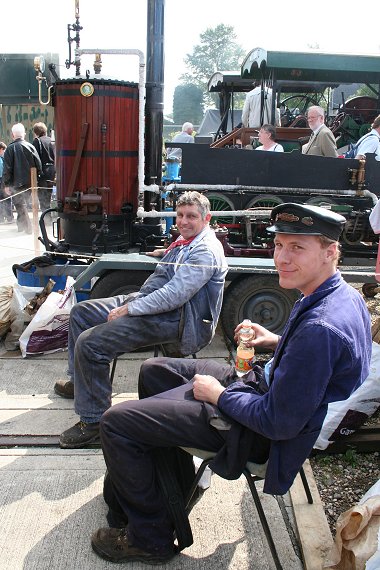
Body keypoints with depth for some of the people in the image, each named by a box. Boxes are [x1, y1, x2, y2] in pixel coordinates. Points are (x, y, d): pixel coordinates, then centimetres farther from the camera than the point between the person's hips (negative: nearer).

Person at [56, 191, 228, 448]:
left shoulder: (206, 251, -17)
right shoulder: (186, 240, 14)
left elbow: (174, 295, -26)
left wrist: (128, 309, -21)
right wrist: (168, 252, 26)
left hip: (174, 318, -11)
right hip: (148, 298, 11)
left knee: (90, 343, -24)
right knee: (81, 312, 15)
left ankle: (94, 422, -10)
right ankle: (79, 381, 30)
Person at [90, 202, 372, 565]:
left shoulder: (320, 328, -33)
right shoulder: (342, 294, -2)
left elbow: (281, 423, -29)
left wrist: (218, 394, -15)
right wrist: (277, 342, 4)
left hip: (260, 432, -10)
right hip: (265, 384, 11)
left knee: (116, 421, -11)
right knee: (153, 370, 23)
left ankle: (149, 538, 8)